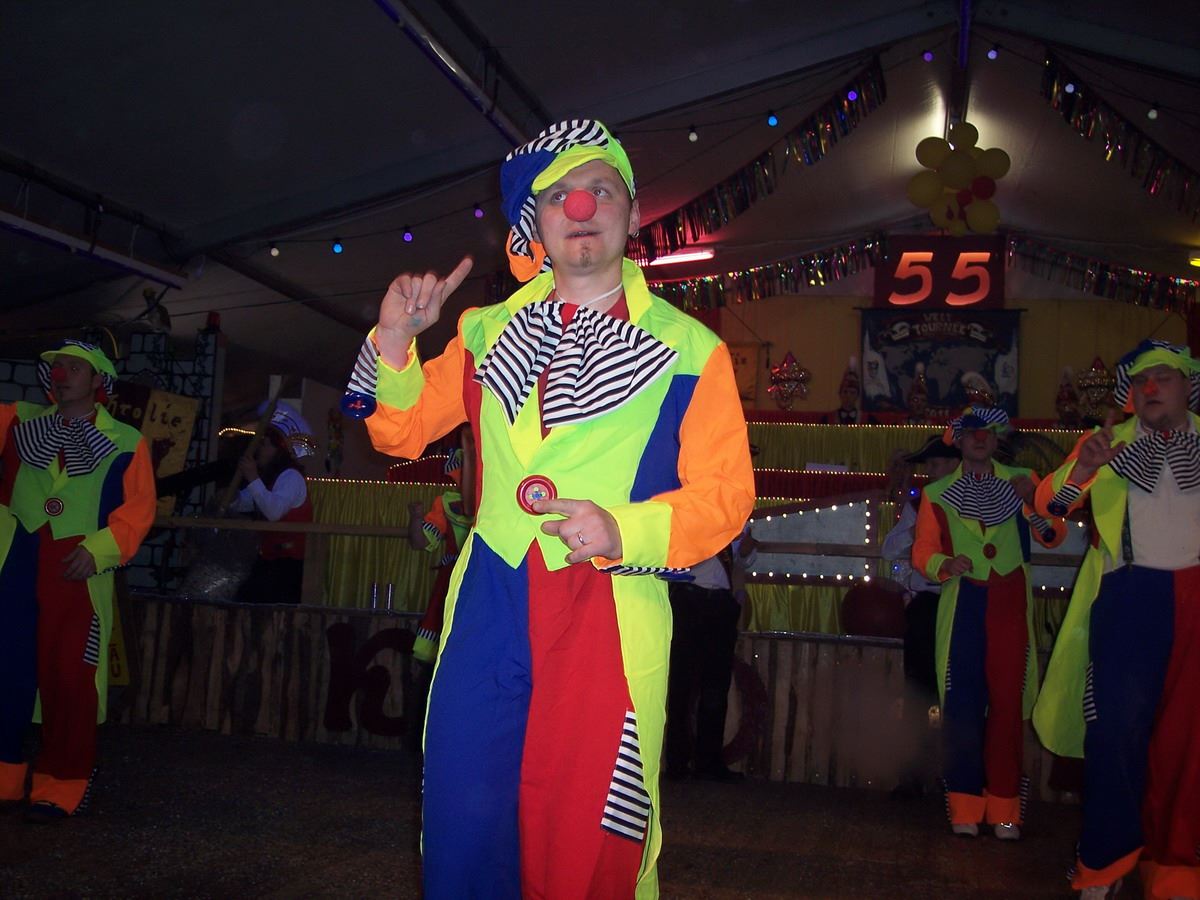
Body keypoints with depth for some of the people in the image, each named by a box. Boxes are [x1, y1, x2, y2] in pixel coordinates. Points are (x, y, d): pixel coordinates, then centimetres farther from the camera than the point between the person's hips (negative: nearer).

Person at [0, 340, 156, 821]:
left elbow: (138, 509, -4)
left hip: (78, 573, -3)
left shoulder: (125, 443, 4)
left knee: (69, 678, -3)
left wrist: (97, 549, -15)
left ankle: (59, 787, 8)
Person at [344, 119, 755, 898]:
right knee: (465, 817, 7)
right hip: (491, 603, 3)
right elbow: (403, 431, 15)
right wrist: (395, 339, -1)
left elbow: (725, 492, -2)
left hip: (612, 614, -3)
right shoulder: (489, 333, 11)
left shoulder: (687, 349, 0)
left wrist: (626, 531, -18)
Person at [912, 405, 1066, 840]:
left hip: (1010, 604, 1)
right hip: (962, 604, 0)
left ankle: (1003, 808, 5)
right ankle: (965, 806, 2)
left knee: (1008, 703, -3)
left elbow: (1055, 537, 7)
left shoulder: (1021, 482, 12)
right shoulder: (938, 493, 11)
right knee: (962, 702, -5)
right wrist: (945, 565, -13)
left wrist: (1033, 503, -11)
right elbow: (923, 551, 7)